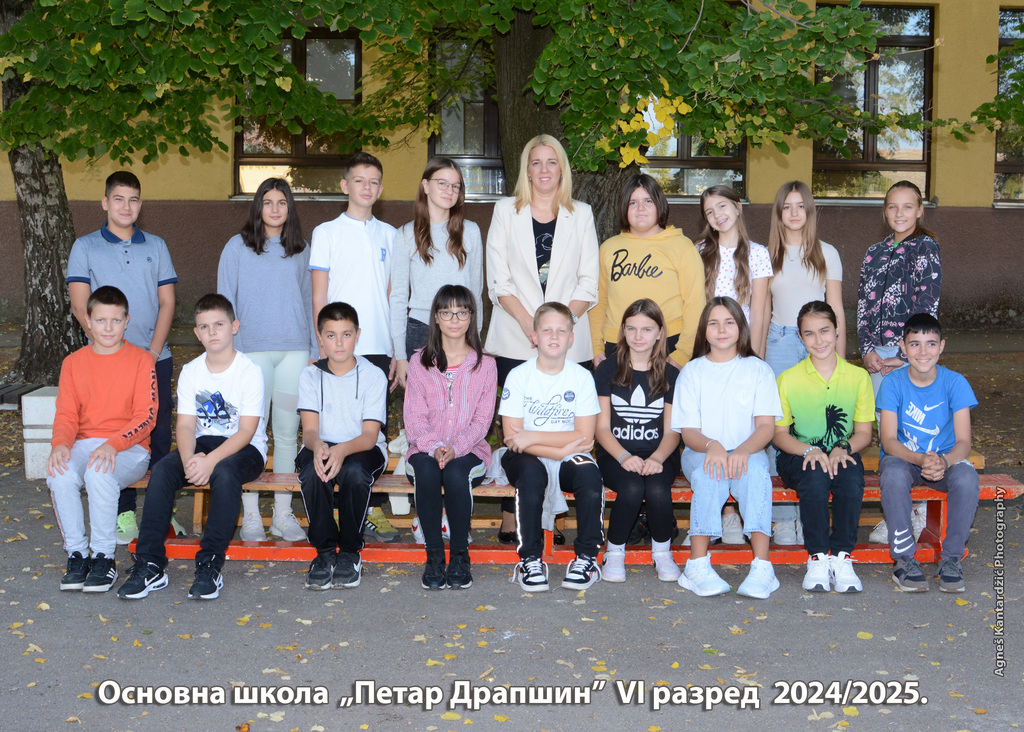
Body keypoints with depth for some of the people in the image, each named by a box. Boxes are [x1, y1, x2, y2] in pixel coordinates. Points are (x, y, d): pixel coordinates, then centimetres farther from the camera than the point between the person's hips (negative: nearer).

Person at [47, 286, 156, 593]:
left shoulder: (141, 360, 0)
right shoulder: (73, 363, 11)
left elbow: (146, 417, -7)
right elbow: (66, 415, 7)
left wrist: (113, 444, -24)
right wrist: (60, 444, -16)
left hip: (129, 449, -3)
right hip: (83, 445, 3)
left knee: (100, 471, -35)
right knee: (59, 474, -30)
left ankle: (104, 557, -19)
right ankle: (77, 553, -13)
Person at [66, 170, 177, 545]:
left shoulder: (156, 246, 11)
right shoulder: (85, 247, 5)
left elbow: (167, 302, 7)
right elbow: (80, 306, -2)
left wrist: (153, 352, -5)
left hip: (155, 359, 2)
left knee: (159, 434, 2)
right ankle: (124, 513, 9)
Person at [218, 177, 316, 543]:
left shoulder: (301, 250, 13)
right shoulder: (237, 247, 6)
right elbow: (224, 302, 5)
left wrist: (314, 350, 11)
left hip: (294, 351, 2)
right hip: (252, 350, -2)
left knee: (288, 433, 4)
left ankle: (283, 514, 12)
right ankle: (251, 516, 5)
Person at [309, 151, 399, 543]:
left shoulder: (389, 235, 14)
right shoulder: (327, 232, 5)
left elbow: (393, 296, 14)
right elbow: (319, 297, 2)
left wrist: (398, 349, 8)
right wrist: (324, 348, -6)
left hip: (378, 348, 3)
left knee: (377, 428, 3)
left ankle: (374, 510, 10)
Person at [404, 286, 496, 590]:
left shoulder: (485, 365, 6)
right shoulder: (419, 362, 8)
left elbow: (482, 419, 0)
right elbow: (414, 418, 1)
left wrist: (455, 448, -17)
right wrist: (434, 447, -18)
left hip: (469, 450, -1)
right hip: (426, 449, 1)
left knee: (456, 473, -34)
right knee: (426, 471, -33)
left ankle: (460, 554, -17)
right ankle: (434, 555, -21)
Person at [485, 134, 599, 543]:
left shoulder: (581, 215, 13)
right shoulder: (507, 211, 11)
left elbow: (588, 283, 7)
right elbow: (498, 279, 3)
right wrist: (529, 324, -10)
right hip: (514, 341, -1)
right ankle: (510, 518, 4)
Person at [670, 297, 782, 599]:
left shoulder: (758, 369, 8)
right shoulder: (692, 372, 7)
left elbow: (766, 426, -3)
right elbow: (688, 432, 0)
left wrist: (743, 450, -25)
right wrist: (711, 445, -25)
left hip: (748, 452, 0)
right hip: (701, 452, 0)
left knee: (755, 471, -34)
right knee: (709, 474, -35)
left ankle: (762, 566, -39)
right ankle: (697, 565, -36)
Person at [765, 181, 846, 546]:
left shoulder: (827, 253, 10)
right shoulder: (768, 255, 11)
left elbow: (836, 310, 9)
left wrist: (839, 358, 2)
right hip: (779, 342, 0)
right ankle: (782, 519, 0)